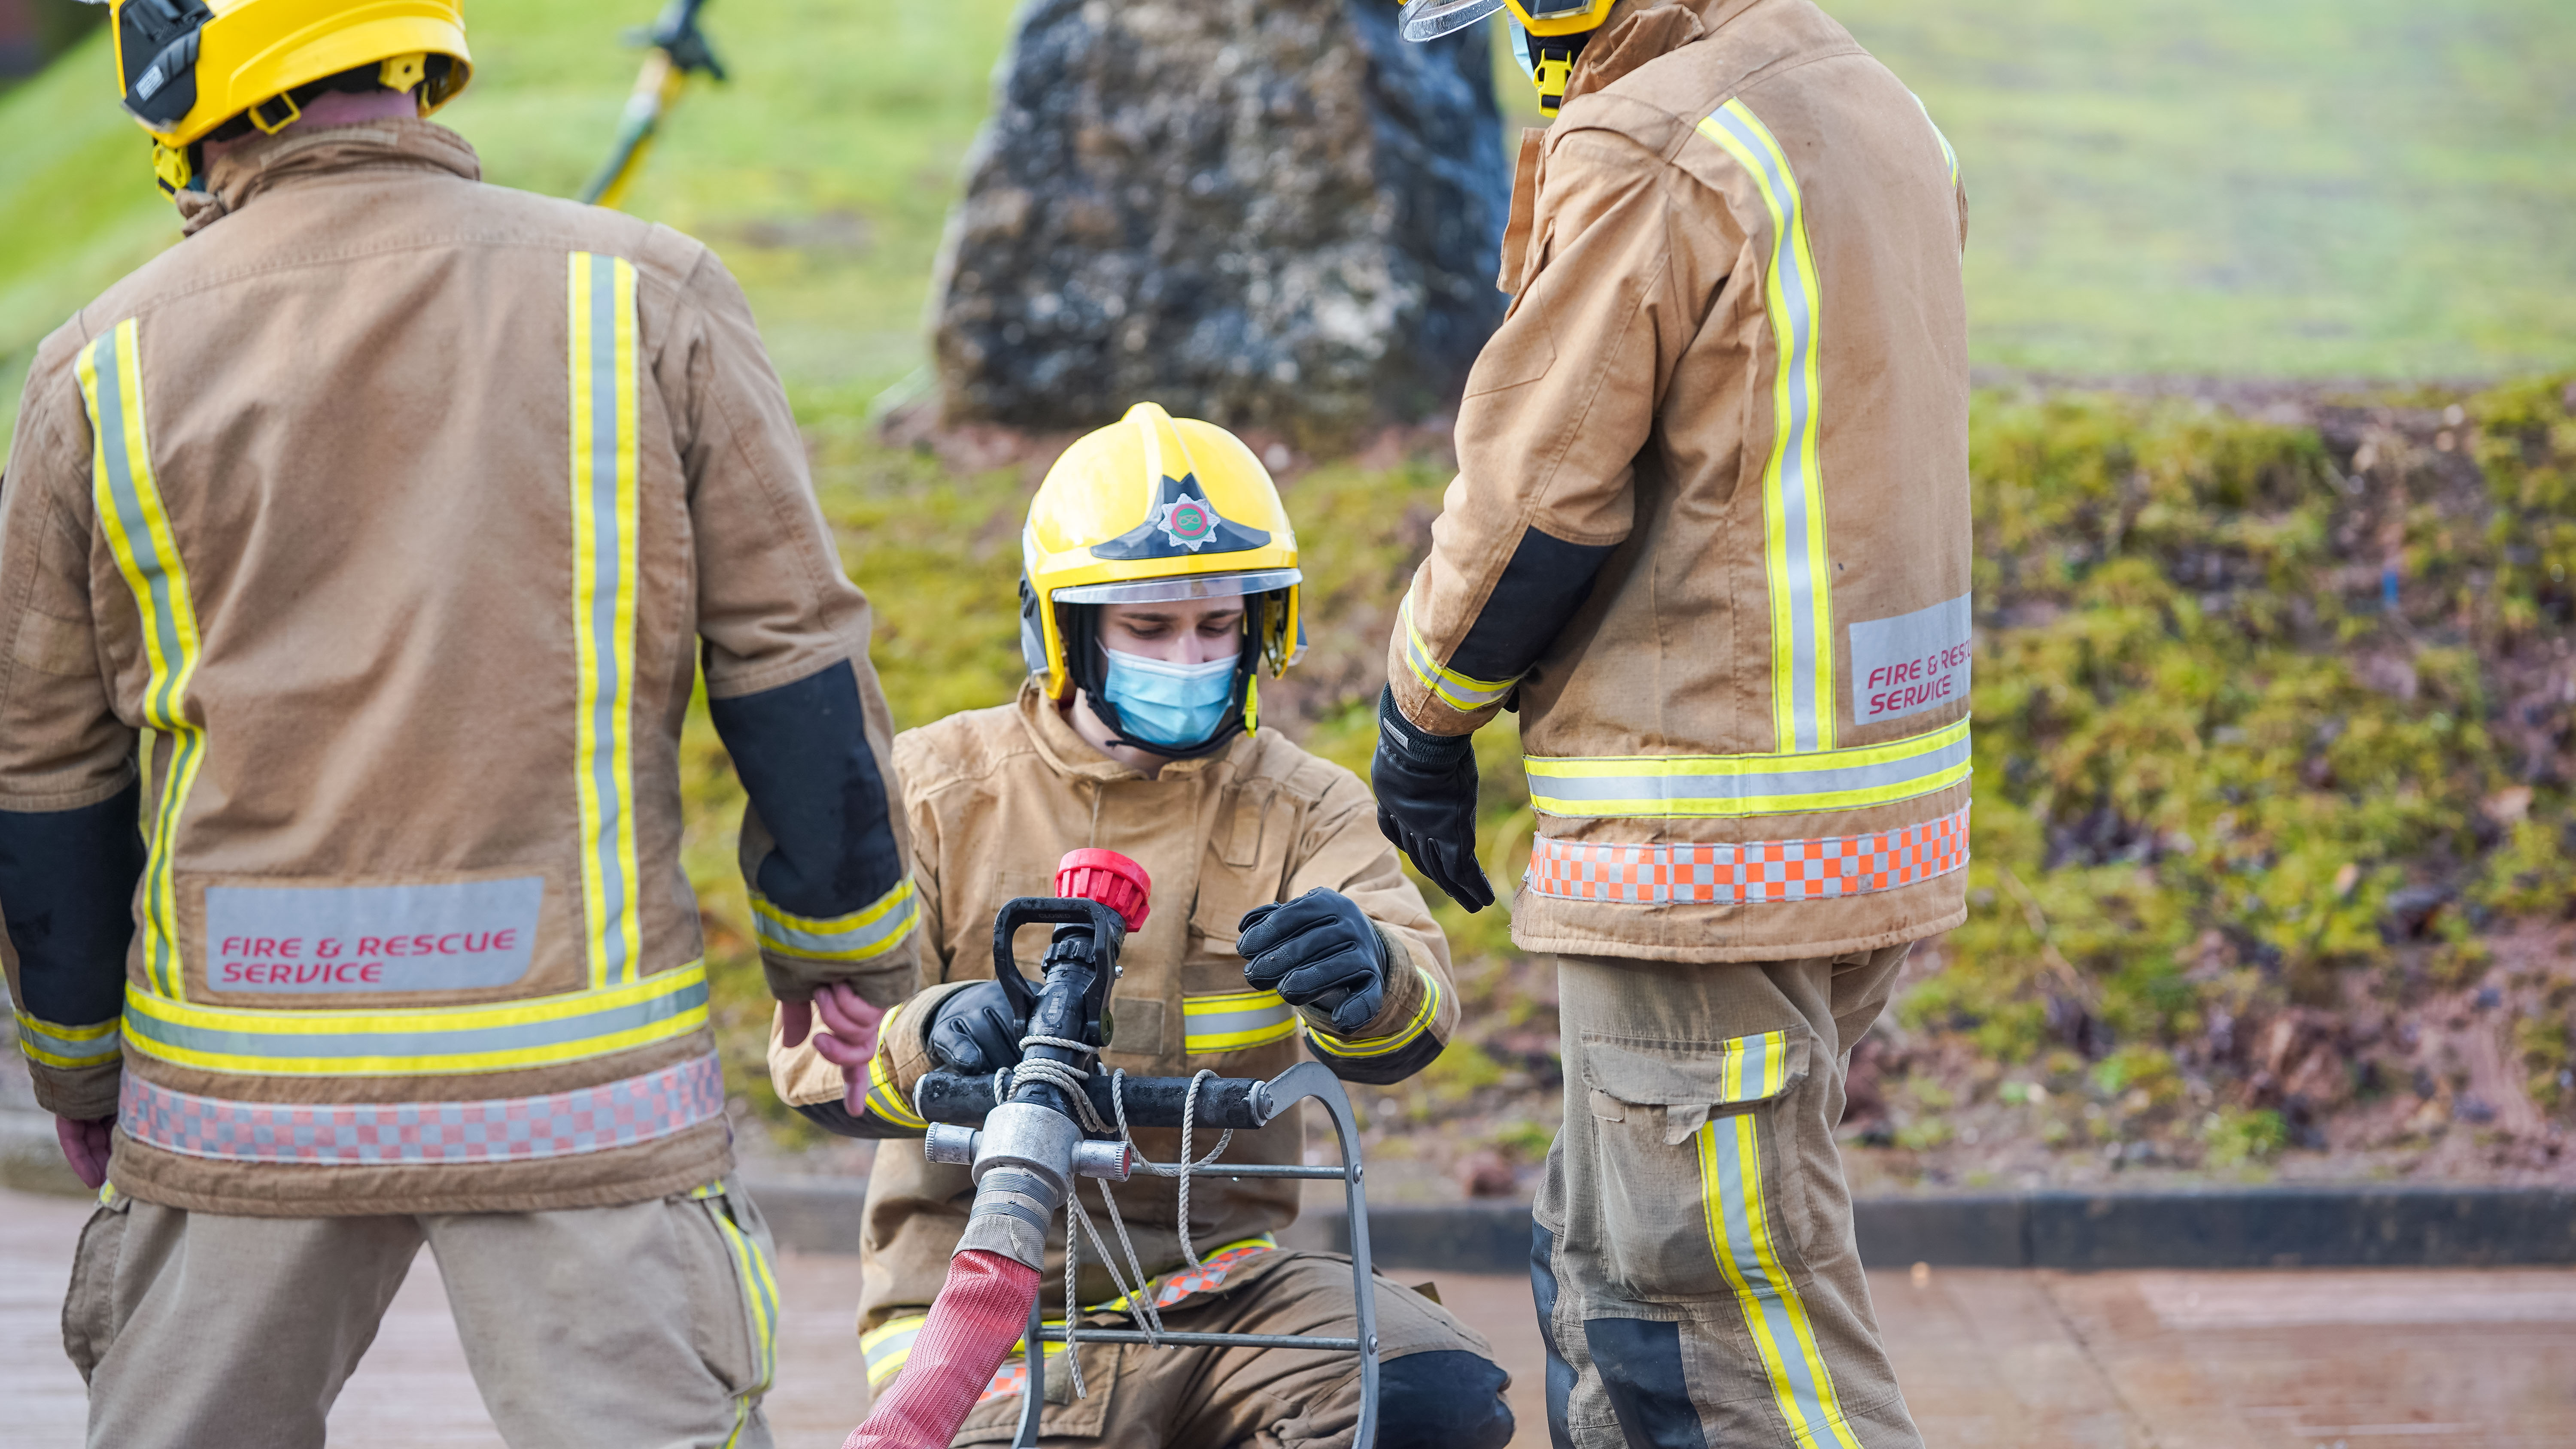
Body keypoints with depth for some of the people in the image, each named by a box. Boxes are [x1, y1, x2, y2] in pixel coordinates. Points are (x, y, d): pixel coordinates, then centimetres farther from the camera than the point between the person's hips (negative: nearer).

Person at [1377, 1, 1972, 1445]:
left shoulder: (1647, 152, -16)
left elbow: (1537, 503, -13)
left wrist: (1423, 716, 2)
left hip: (1718, 849, -9)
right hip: (1879, 815, 10)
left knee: (1721, 1317, -3)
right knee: (1609, 1272, 19)